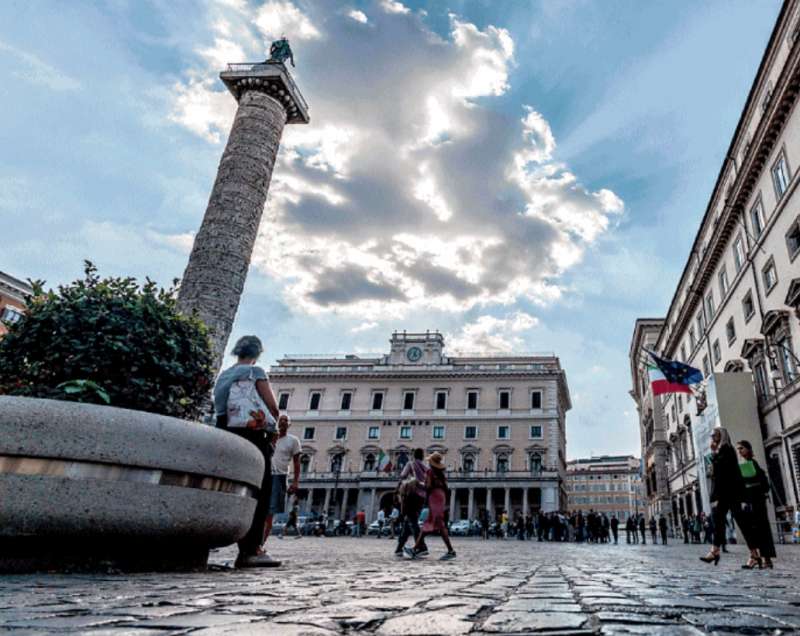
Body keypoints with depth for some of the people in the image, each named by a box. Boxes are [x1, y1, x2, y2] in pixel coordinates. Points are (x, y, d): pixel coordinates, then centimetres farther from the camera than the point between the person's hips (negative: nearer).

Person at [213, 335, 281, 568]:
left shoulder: (223, 375, 20)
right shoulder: (255, 371, 0)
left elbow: (219, 407, 15)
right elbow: (273, 408, -6)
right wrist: (272, 428, 11)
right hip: (253, 436, -7)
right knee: (259, 494, -6)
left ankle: (245, 550, 12)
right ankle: (252, 549, -12)